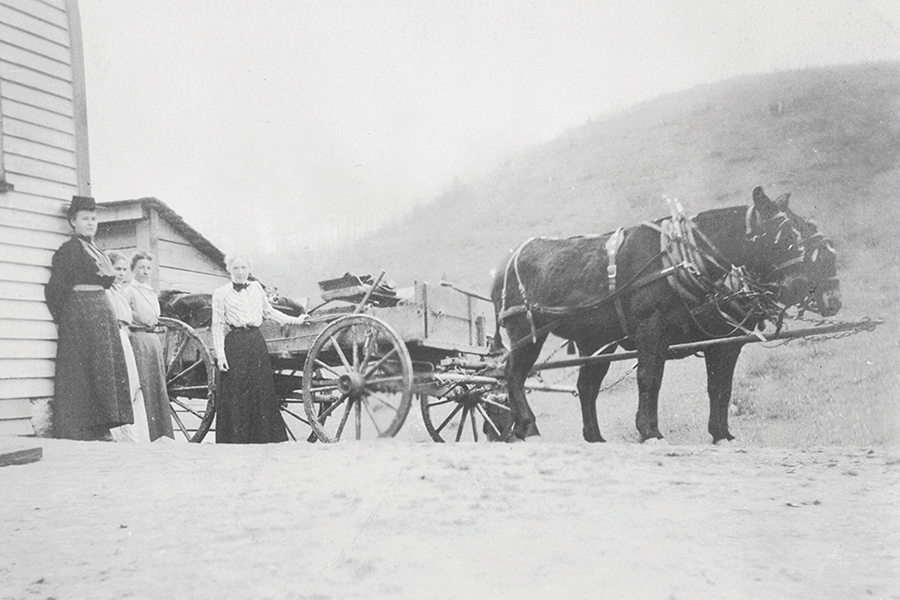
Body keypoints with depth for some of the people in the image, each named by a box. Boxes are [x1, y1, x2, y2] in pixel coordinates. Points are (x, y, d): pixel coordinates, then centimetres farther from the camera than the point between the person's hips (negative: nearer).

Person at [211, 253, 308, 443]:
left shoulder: (256, 288, 13)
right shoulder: (221, 293, 2)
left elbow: (269, 312, 25)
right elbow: (218, 326, 0)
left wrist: (295, 320, 26)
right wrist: (220, 355, -8)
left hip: (257, 343, 4)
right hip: (235, 345, -4)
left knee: (263, 392, 2)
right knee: (235, 396, -6)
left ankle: (265, 438, 7)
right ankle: (235, 440, -1)